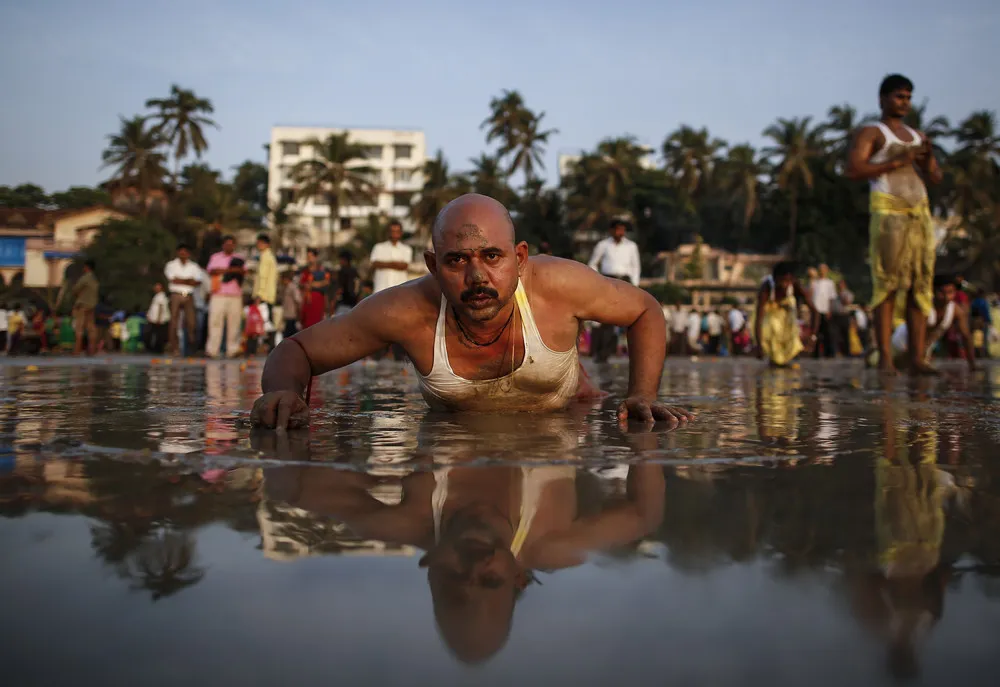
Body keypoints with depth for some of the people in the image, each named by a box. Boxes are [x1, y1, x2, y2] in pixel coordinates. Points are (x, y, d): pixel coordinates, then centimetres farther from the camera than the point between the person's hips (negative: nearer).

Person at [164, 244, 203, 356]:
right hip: (176, 295, -2)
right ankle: (174, 348, -4)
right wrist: (188, 281, -2)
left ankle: (191, 346, 3)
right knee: (174, 322, -5)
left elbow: (197, 282, 0)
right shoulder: (171, 265, 7)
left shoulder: (194, 266, 13)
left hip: (189, 296, 2)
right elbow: (173, 280, -6)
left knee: (190, 321, -5)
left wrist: (180, 280, -9)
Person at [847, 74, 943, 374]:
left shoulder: (917, 136, 26)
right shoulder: (870, 133, 8)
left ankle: (917, 358, -1)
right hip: (888, 211, -6)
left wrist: (928, 158, 2)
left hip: (920, 212, 6)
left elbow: (936, 178, 23)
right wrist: (896, 162, -13)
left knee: (922, 285, -1)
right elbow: (853, 169, -8)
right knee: (887, 285, -10)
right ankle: (885, 358, -11)